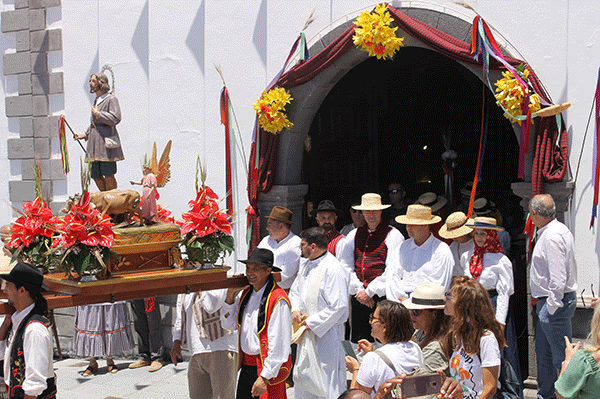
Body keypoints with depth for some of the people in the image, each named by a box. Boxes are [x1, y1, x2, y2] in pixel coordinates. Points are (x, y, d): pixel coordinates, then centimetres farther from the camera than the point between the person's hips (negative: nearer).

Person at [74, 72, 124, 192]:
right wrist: (85, 135, 21)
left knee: (108, 174, -7)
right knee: (95, 175, 7)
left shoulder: (111, 99, -3)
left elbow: (115, 118, -15)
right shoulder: (96, 101, 22)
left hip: (106, 141, -8)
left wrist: (98, 114, -9)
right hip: (95, 142, 8)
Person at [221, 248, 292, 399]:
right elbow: (228, 325, 14)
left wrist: (265, 378, -20)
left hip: (268, 369, -7)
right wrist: (230, 294, 1)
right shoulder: (245, 293, 8)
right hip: (246, 367, 7)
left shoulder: (278, 300, -17)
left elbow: (278, 345, -19)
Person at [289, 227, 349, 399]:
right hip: (307, 333, 9)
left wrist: (312, 322, -18)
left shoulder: (333, 269, -19)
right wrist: (295, 309, 1)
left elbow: (338, 307, -21)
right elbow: (295, 290, 22)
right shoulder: (306, 264, 8)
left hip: (326, 335, -9)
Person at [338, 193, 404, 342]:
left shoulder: (393, 235, -1)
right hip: (358, 297, 5)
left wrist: (369, 291, -9)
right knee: (357, 341, 3)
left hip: (382, 297, -4)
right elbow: (345, 265, 12)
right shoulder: (354, 235, 15)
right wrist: (358, 290, -1)